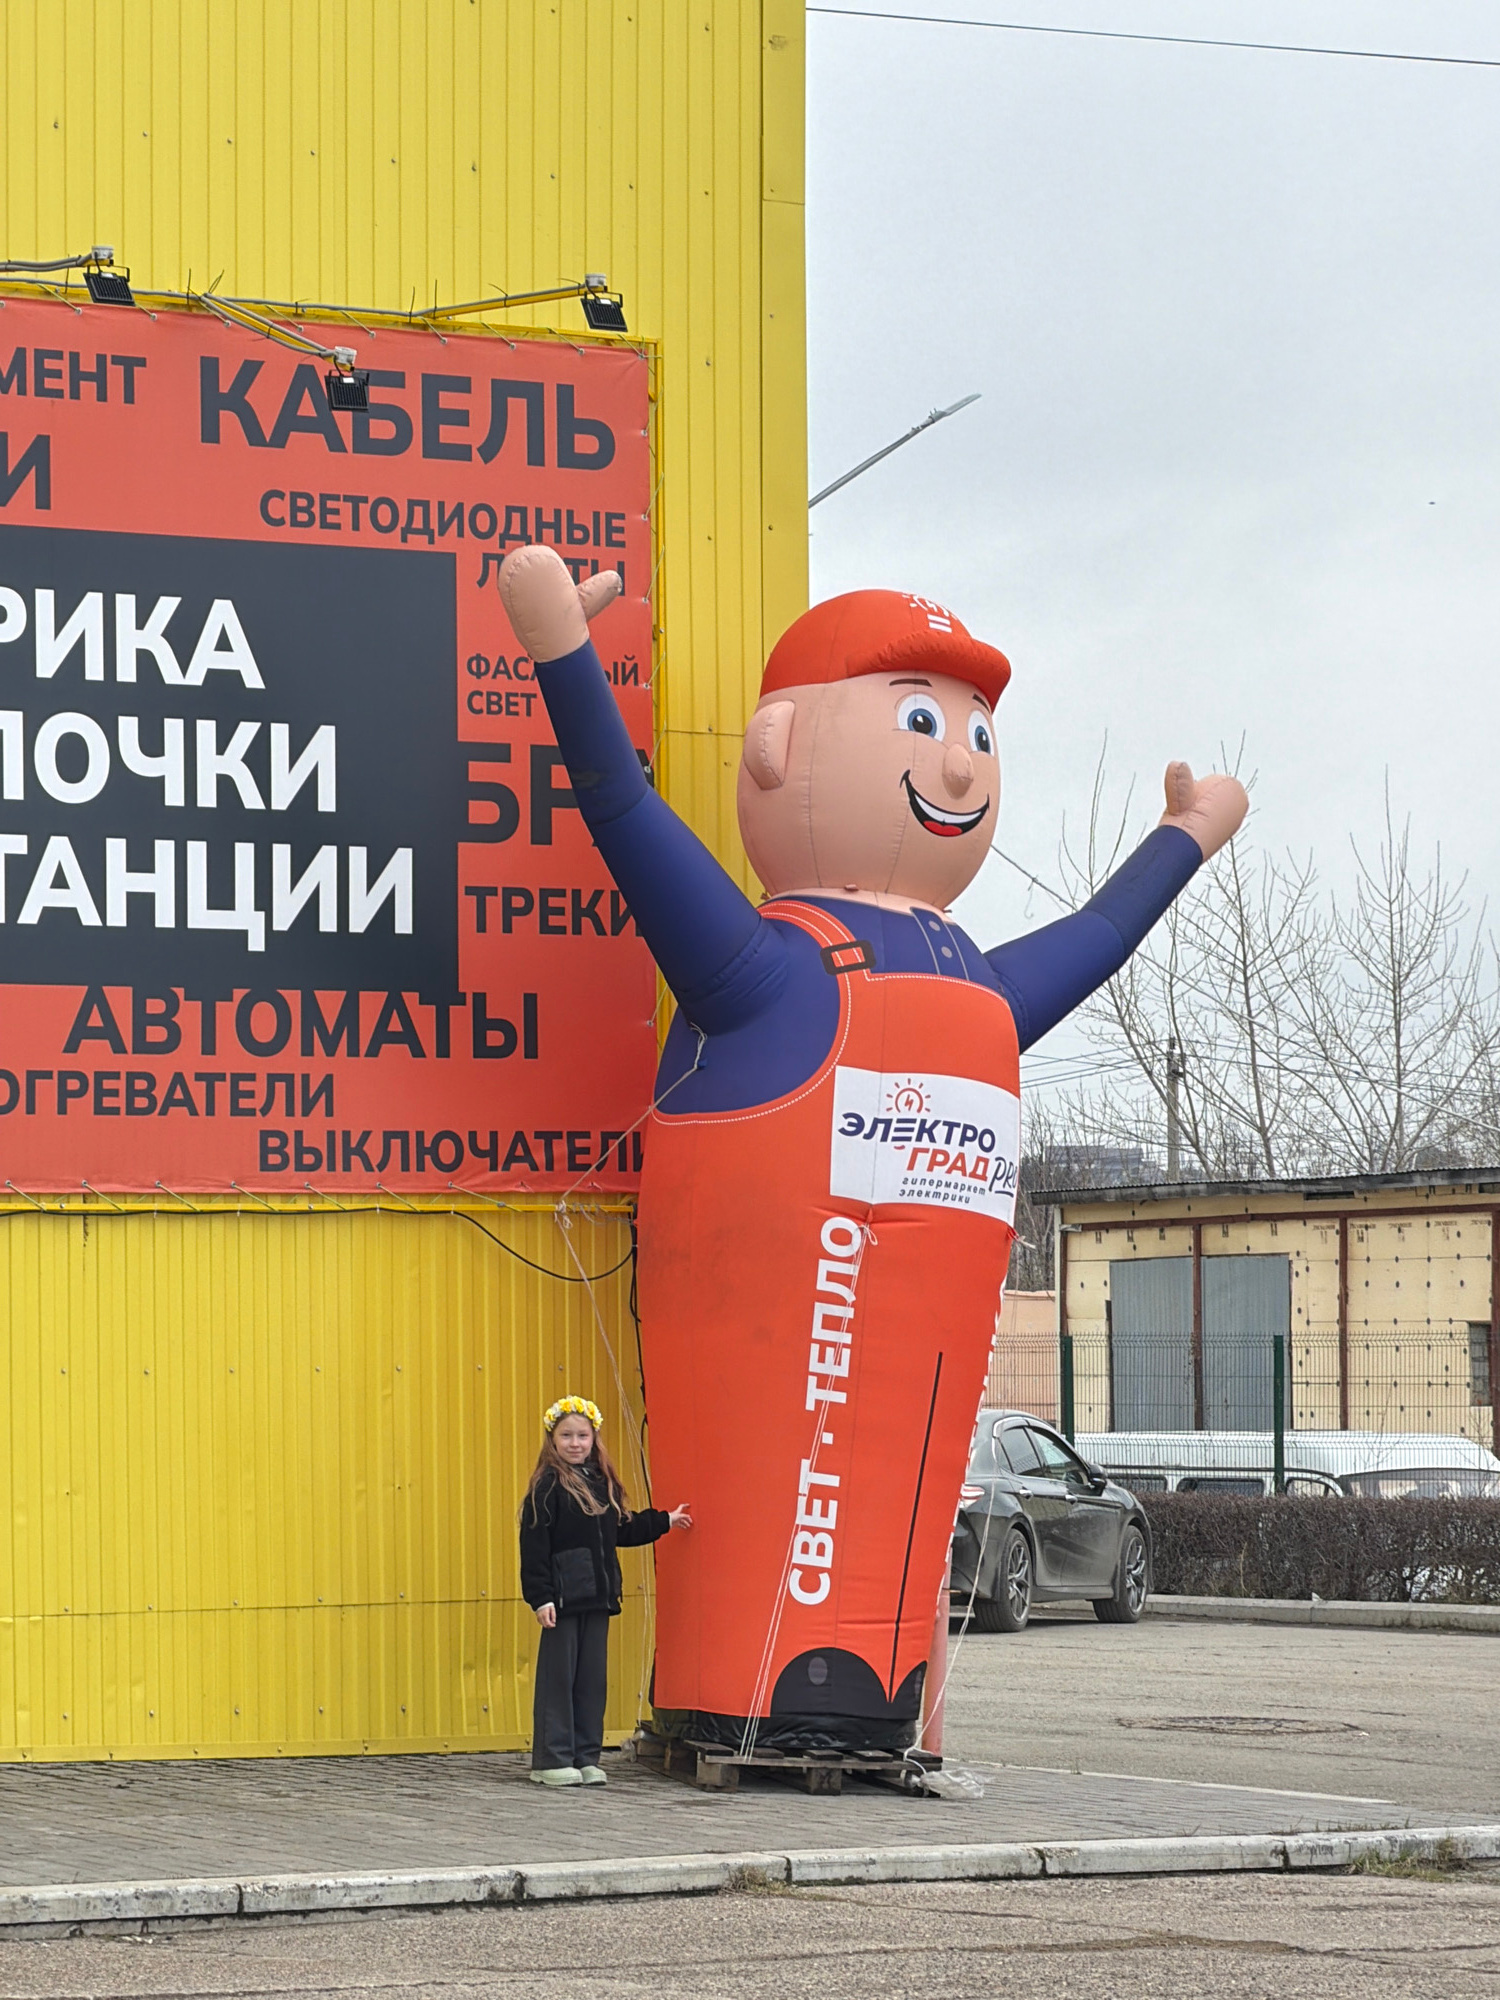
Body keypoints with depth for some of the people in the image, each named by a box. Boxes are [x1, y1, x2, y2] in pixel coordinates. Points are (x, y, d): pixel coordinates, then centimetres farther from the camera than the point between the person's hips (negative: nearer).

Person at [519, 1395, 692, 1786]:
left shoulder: (603, 1483, 13)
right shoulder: (548, 1486, -7)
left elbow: (621, 1531, 23)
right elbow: (534, 1546, -11)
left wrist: (663, 1521, 26)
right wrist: (540, 1597, -16)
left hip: (597, 1596, 6)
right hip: (563, 1597, -6)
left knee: (593, 1679, 9)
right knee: (557, 1677, -2)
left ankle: (586, 1757, 15)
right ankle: (551, 1761, 3)